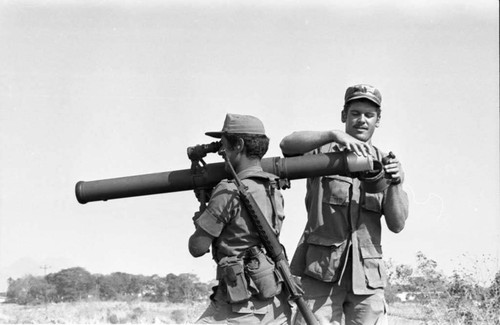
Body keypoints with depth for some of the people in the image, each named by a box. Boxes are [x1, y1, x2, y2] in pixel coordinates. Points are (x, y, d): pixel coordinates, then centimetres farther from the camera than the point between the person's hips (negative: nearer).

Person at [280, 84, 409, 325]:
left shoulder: (383, 163, 12)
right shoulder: (324, 152, 4)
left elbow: (397, 225, 5)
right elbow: (287, 144, -18)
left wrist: (395, 184, -12)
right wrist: (334, 135, -29)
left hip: (367, 277, 3)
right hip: (321, 272, -3)